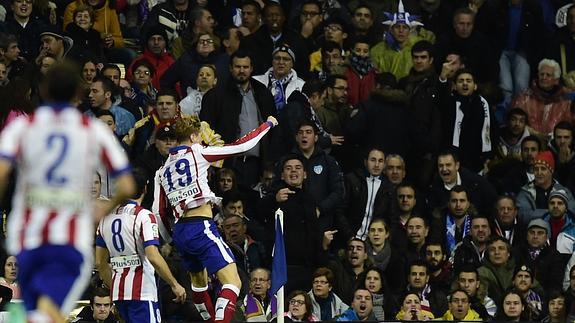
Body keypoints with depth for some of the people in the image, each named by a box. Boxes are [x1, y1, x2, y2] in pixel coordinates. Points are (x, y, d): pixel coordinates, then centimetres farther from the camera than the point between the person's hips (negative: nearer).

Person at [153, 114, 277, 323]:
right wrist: (267, 125, 14)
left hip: (180, 231, 8)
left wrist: (170, 240, 28)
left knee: (199, 281, 30)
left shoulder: (163, 170, 16)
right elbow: (241, 146, 0)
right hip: (201, 227, -8)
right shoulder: (197, 153, 0)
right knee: (233, 282, -13)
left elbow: (159, 213, 13)